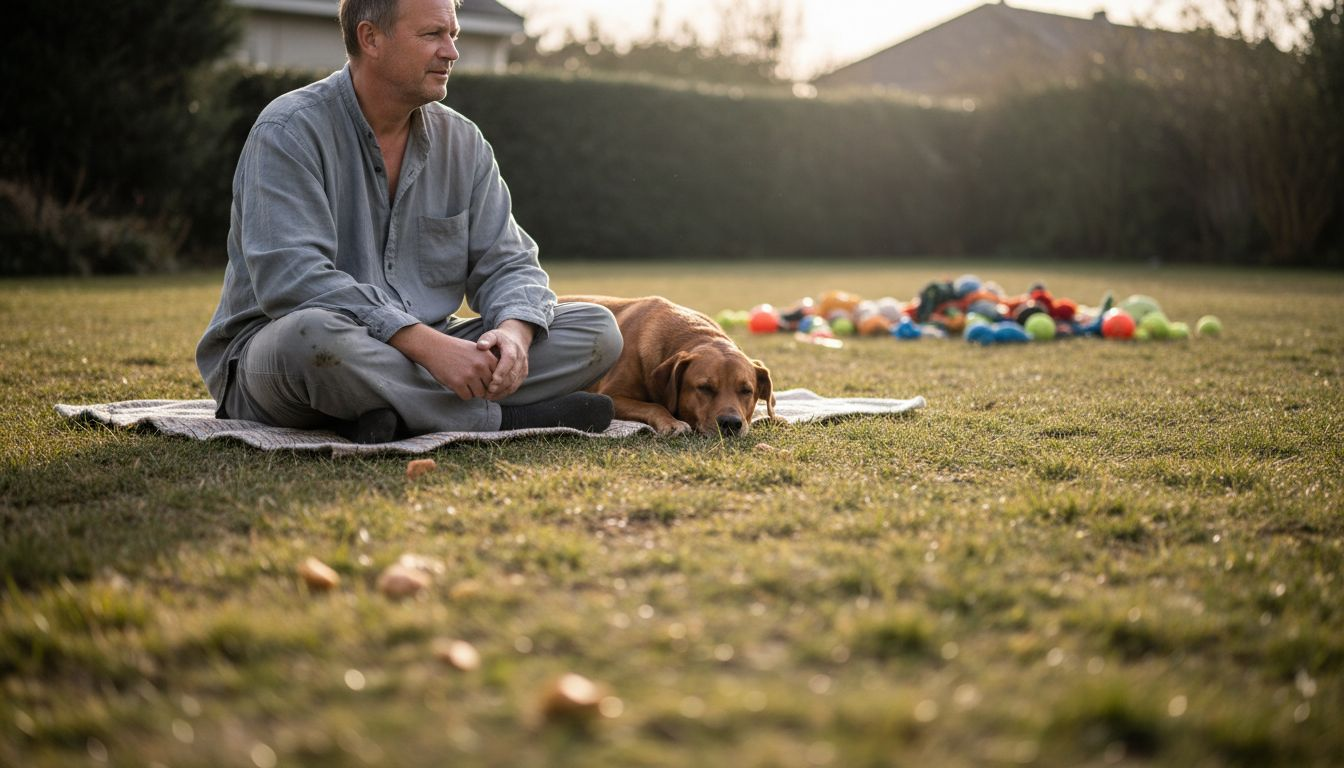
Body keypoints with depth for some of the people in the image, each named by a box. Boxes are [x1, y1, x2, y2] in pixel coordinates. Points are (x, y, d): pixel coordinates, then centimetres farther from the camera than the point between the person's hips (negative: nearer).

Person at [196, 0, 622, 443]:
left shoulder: (463, 142, 8)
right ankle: (503, 417, -22)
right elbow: (291, 279, -24)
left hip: (423, 353, 6)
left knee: (597, 330, -8)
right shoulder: (290, 132, -11)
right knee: (312, 334, -42)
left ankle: (396, 415, -24)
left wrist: (515, 332, -19)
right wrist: (427, 343, -31)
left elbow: (507, 262, 6)